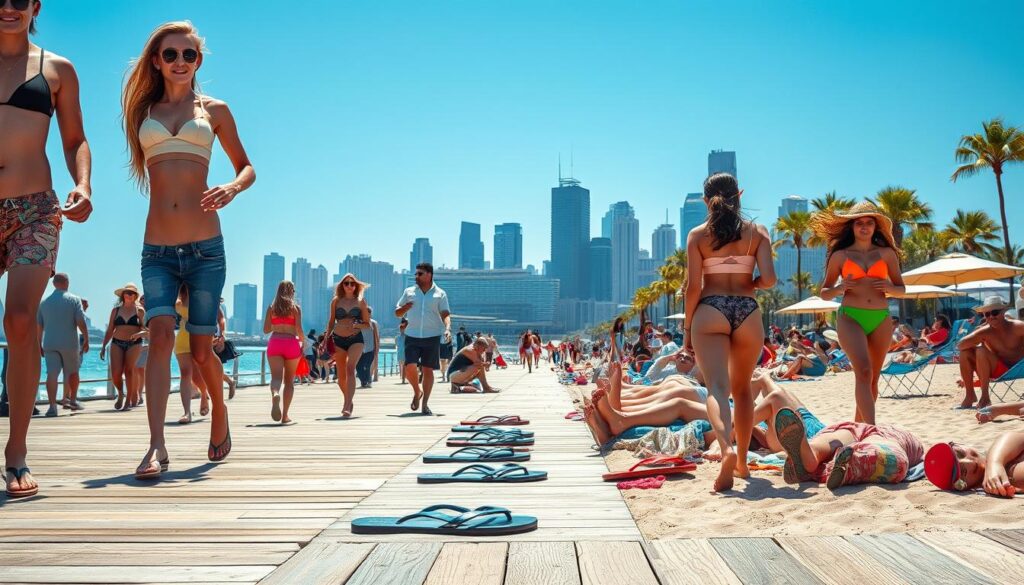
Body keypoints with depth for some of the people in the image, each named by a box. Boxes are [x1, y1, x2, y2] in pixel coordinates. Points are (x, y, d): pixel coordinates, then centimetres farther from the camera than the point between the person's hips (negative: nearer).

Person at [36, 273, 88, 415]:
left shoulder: (44, 302, 10)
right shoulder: (74, 300, -1)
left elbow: (39, 326, 12)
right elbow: (81, 322, -9)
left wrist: (39, 345, 19)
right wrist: (86, 340, -2)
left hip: (49, 344, 2)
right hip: (69, 343, -2)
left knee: (52, 374, -5)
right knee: (72, 372, 15)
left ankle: (52, 405, -15)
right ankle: (72, 400, 23)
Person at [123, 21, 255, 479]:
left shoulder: (214, 110, 8)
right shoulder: (144, 110, 13)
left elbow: (247, 167, 13)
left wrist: (231, 188, -7)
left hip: (205, 246, -1)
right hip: (157, 247, 1)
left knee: (201, 348, 5)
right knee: (160, 334, -15)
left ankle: (220, 412, 33)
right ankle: (156, 447, -18)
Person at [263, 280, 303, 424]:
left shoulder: (271, 307, 9)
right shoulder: (295, 308, 3)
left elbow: (266, 329, 7)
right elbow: (299, 330, -5)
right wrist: (303, 342, 10)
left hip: (274, 343, 1)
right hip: (291, 343, -1)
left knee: (276, 377, -9)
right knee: (289, 381, 10)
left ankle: (275, 394, -44)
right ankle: (285, 415, 8)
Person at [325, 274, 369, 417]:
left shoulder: (360, 301, 3)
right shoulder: (336, 301, 7)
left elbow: (367, 324, 5)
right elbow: (331, 322, 15)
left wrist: (356, 325, -14)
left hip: (356, 339, -2)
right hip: (338, 339, 3)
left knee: (350, 368, -23)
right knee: (341, 376, 8)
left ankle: (347, 407, -28)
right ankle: (349, 401, 34)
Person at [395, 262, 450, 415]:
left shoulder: (439, 294, 6)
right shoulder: (409, 292, 12)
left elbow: (445, 314, 0)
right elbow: (397, 313, 17)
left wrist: (448, 328, -20)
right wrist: (404, 308, -6)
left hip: (432, 337, -1)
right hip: (412, 337, 1)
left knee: (428, 370, 1)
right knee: (410, 367, -13)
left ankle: (425, 404, 12)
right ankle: (417, 392, 16)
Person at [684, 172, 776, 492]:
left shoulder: (697, 235, 3)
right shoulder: (758, 232, 6)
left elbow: (693, 287, -3)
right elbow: (768, 279, -5)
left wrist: (687, 328, 5)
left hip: (710, 311, -2)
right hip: (747, 311, 2)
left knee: (717, 387, -12)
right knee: (742, 388, 18)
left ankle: (726, 448, -38)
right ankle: (742, 460, 27)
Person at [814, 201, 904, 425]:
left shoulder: (887, 253, 12)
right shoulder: (840, 255, 9)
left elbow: (901, 289, 17)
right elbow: (824, 293, 12)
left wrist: (888, 287, -6)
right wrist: (840, 288, -10)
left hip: (881, 320, 3)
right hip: (850, 318, -3)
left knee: (873, 379, 8)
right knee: (863, 372, -22)